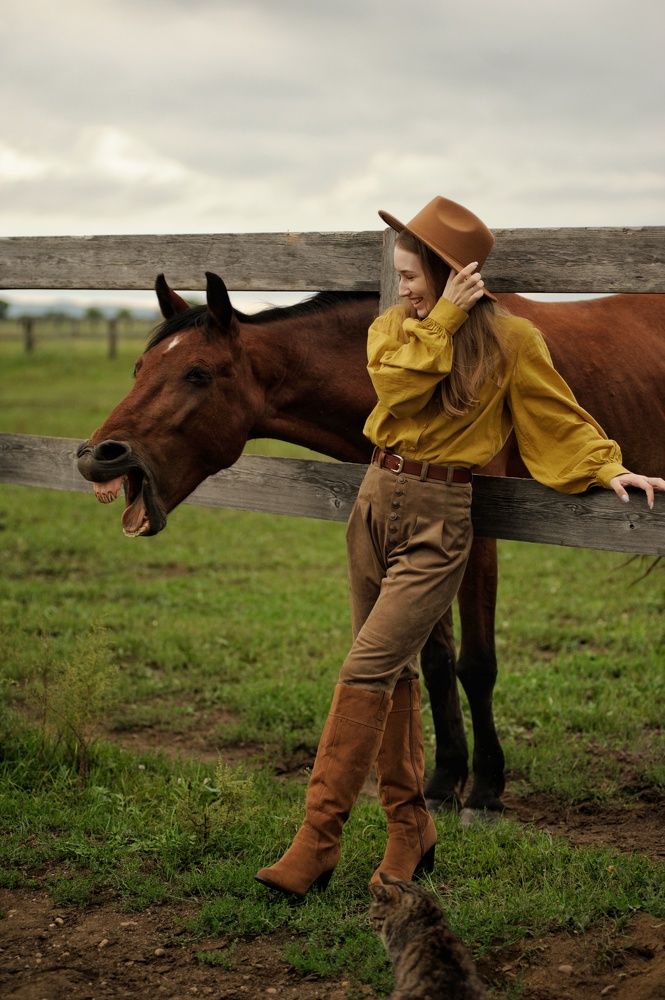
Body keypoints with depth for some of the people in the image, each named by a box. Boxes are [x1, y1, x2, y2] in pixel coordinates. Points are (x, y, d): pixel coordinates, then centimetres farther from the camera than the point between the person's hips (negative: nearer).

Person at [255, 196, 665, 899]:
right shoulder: (393, 326, 9)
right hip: (377, 498, 5)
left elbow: (562, 418, 1)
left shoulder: (510, 340, -4)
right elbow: (397, 385, -10)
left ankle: (317, 842, -8)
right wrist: (444, 317, -14)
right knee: (394, 672, 10)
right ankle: (410, 829, 22)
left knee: (367, 670, -12)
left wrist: (608, 467, -11)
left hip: (438, 521, -5)